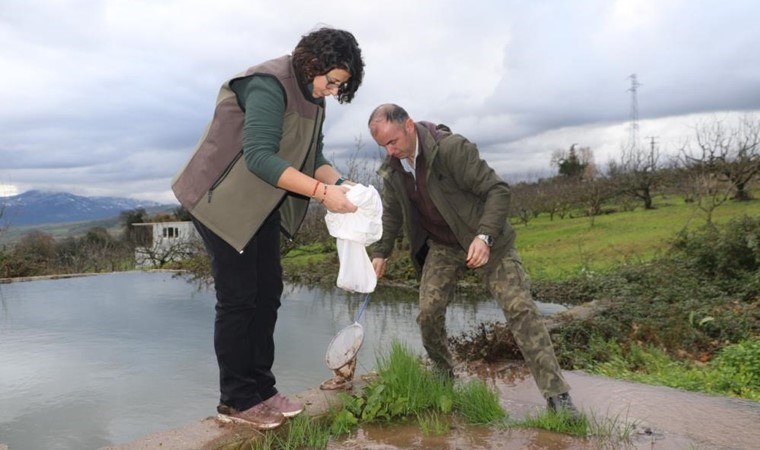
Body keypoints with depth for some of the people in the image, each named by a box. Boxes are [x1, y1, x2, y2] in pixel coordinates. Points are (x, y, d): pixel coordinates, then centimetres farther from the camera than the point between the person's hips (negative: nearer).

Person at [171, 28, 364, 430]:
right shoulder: (269, 85, -23)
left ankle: (261, 389, 18)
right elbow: (260, 156, -32)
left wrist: (339, 183, -15)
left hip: (260, 204, 9)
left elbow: (312, 157, 5)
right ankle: (236, 400, 8)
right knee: (238, 297, -5)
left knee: (268, 291, 7)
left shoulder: (312, 97, 5)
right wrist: (321, 192, -35)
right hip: (223, 200, -9)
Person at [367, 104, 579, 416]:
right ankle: (443, 376, 19)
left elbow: (497, 190, -23)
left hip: (486, 242, -5)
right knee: (428, 313, -7)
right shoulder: (391, 170, -3)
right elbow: (391, 215, 15)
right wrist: (380, 253, 12)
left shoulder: (452, 148, -24)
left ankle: (557, 394, -6)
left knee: (520, 310, -11)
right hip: (442, 247, 5)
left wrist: (485, 236, -33)